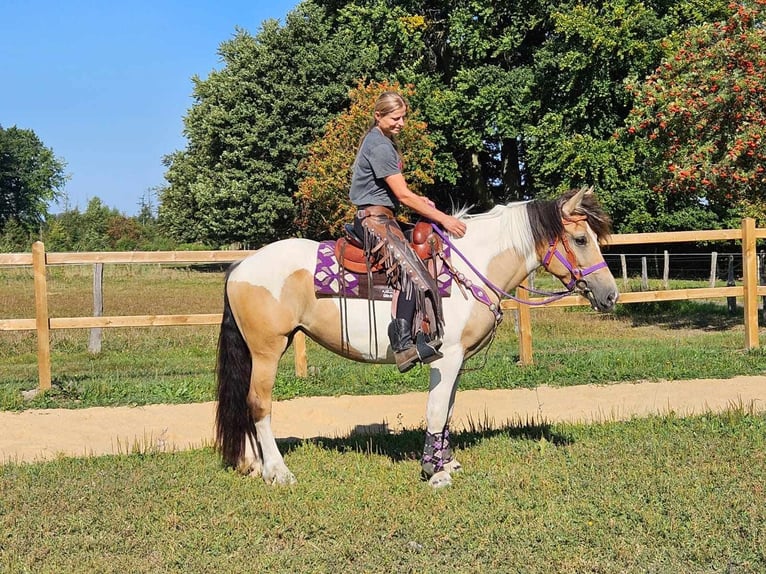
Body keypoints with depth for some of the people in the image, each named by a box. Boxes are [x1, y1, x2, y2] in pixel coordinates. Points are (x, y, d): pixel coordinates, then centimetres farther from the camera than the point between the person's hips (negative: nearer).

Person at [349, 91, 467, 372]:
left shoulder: (380, 141, 18)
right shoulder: (380, 146, -14)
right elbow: (402, 195, -17)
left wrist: (419, 201, 8)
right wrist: (443, 219, -13)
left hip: (383, 217, 11)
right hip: (374, 219, -11)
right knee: (410, 268, -27)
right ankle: (404, 344, -34)